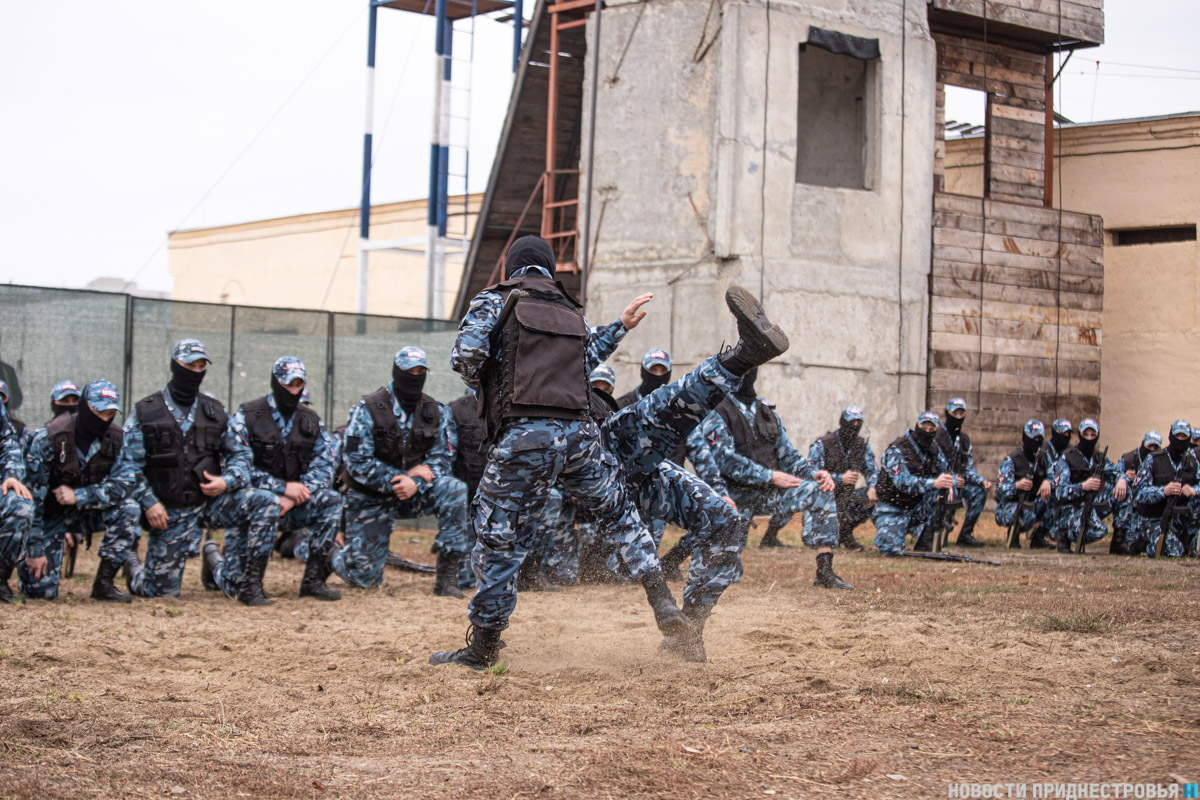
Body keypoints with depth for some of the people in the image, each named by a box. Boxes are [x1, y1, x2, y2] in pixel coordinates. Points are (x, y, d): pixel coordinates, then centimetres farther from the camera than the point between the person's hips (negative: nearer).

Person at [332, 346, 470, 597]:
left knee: (454, 489, -29)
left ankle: (447, 576, -23)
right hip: (371, 498, -3)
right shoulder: (368, 409, -13)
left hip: (415, 493, 3)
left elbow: (443, 456, -4)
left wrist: (416, 483, -23)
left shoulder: (436, 412, -2)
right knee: (363, 577, -5)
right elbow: (357, 462, -17)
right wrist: (399, 479, -24)